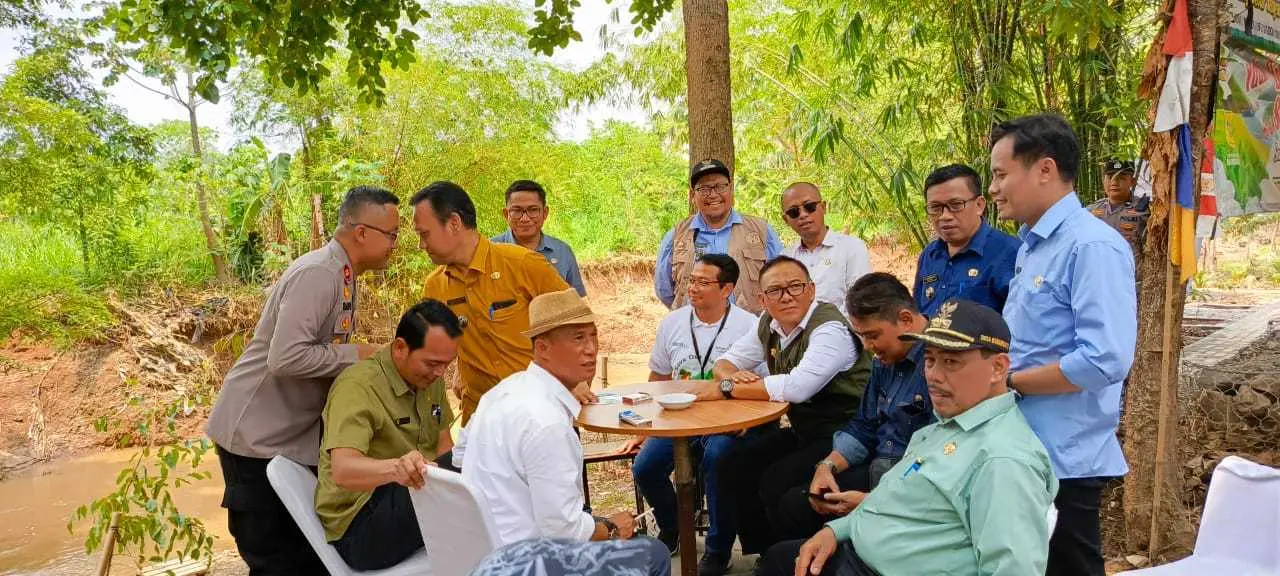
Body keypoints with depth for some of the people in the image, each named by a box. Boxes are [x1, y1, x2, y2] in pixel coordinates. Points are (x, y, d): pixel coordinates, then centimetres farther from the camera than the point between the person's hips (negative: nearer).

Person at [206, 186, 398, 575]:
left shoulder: (343, 277, 8)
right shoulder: (318, 274, -22)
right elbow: (286, 357, -30)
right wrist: (354, 354, -20)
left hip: (293, 435, 9)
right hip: (256, 438, -9)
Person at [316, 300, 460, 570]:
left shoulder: (429, 378, 8)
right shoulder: (357, 386, -19)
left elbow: (443, 445, 9)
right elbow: (343, 471, -32)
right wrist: (395, 468, -53)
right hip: (358, 522, -8)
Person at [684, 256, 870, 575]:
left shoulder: (830, 328, -22)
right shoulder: (768, 325, 3)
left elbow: (797, 387, -35)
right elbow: (726, 362, 12)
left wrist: (725, 388, -27)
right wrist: (732, 375, -15)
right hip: (802, 431, 8)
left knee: (775, 482, -25)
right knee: (733, 468, -3)